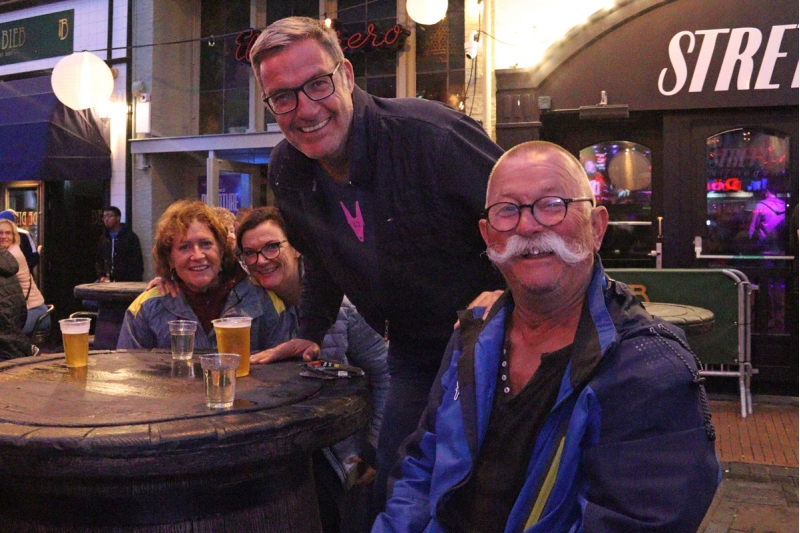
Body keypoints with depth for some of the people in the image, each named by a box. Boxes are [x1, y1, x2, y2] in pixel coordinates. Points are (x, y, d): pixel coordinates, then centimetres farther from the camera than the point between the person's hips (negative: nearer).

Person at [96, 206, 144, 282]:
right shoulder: (103, 238, 16)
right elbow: (99, 261, 21)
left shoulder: (130, 237, 0)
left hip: (126, 281, -5)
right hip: (108, 281, 5)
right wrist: (101, 276, 4)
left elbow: (137, 261, -4)